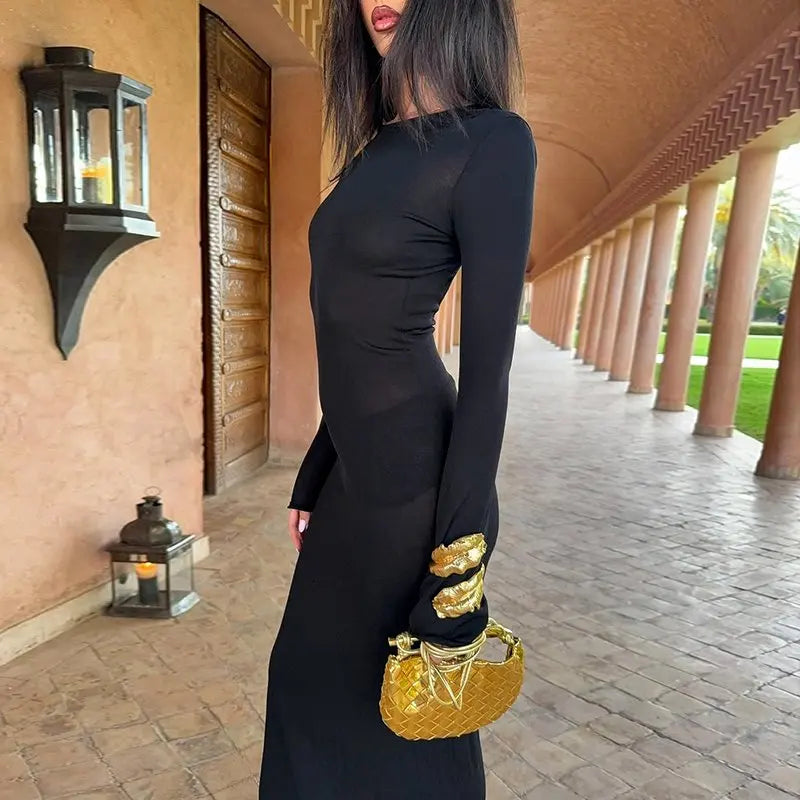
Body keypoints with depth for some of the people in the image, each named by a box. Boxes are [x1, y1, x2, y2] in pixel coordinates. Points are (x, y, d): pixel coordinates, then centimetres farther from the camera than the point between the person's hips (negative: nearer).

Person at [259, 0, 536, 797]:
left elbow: (488, 364, -16)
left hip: (413, 471, -8)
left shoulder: (490, 140, -12)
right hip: (357, 467, 8)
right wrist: (314, 477, 18)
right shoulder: (377, 149, 13)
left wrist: (459, 552, -15)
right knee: (313, 670, 23)